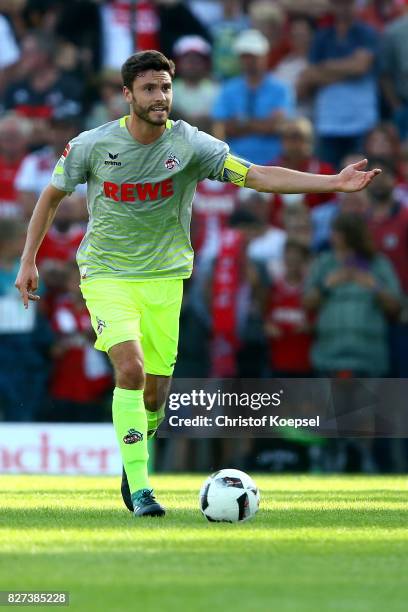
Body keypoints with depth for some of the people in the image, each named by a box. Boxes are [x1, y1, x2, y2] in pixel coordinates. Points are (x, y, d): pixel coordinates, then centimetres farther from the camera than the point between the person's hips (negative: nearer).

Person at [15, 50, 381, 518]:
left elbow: (258, 176, -15)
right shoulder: (91, 145, -9)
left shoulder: (191, 145, -9)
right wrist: (28, 261, 5)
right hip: (107, 274, -2)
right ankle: (139, 491, -18)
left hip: (165, 277, 2)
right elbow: (52, 195, 7)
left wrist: (334, 182, -25)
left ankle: (135, 457, 37)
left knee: (155, 392, 4)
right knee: (130, 368, -22)